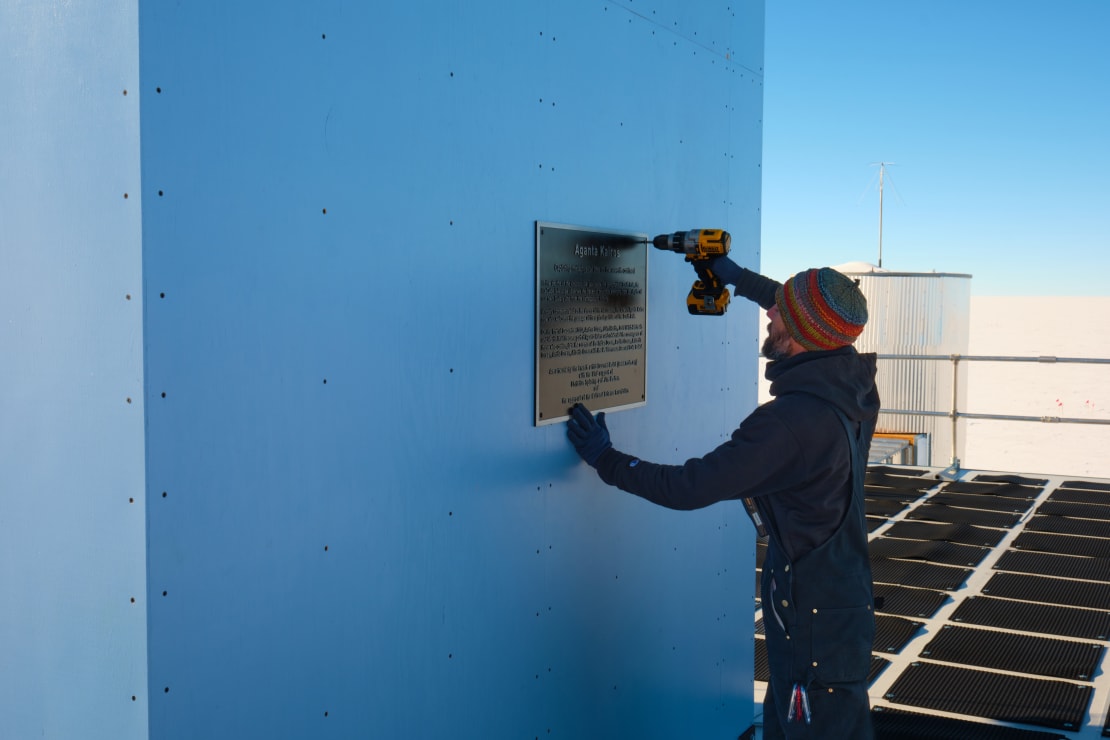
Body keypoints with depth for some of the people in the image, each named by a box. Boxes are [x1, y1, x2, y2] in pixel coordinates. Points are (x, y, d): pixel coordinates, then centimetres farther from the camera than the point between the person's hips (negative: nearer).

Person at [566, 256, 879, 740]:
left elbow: (690, 488, -23)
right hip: (848, 593, 8)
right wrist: (741, 279, 21)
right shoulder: (855, 382, -5)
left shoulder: (791, 421, -30)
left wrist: (606, 459, -10)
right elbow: (819, 317, 19)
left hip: (814, 619, -8)